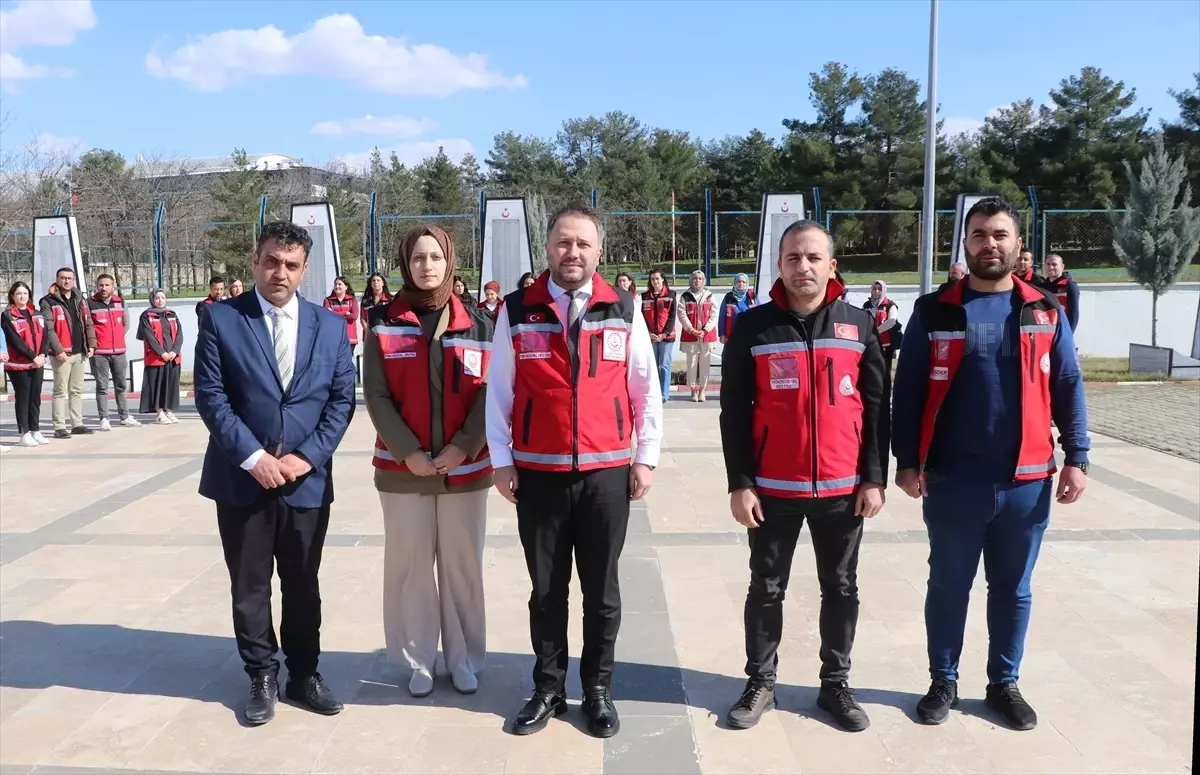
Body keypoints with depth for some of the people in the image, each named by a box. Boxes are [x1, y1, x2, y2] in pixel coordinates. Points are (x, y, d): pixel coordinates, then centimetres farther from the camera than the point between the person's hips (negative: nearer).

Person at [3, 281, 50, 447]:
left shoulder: (37, 314, 13)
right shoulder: (7, 316, -4)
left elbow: (45, 336, 5)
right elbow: (15, 341, -12)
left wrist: (42, 355, -11)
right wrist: (33, 357, -17)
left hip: (38, 364, 5)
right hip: (18, 365, -5)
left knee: (35, 398, 9)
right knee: (23, 398, -1)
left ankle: (35, 431, 16)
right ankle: (24, 433, 2)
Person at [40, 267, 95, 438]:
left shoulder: (81, 300, 15)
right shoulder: (48, 302, -5)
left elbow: (88, 324, 15)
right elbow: (48, 329, -12)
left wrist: (91, 345, 4)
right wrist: (58, 350, -19)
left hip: (80, 353, 6)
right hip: (62, 354, -6)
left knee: (77, 390, 11)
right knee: (60, 391, -4)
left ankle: (77, 424, 18)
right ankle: (60, 427, -1)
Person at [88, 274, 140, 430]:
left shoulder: (120, 302, 8)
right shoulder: (90, 303, -6)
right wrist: (92, 341, -2)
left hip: (119, 351, 4)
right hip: (99, 352, -4)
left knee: (121, 385, 12)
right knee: (102, 387, -3)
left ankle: (124, 416, 20)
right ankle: (104, 419, -1)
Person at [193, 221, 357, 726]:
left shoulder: (330, 325, 4)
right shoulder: (220, 319, -3)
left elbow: (342, 400, 2)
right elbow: (210, 397, -8)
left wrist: (307, 456, -9)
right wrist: (253, 458, -14)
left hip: (307, 480, 2)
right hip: (242, 480, -1)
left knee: (303, 585, 13)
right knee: (250, 587, 9)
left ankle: (304, 674, 28)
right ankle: (262, 677, 26)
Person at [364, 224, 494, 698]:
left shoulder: (476, 322, 3)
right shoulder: (384, 323, 1)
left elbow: (489, 391, -1)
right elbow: (376, 395, -3)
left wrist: (462, 448, -12)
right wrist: (407, 452, -12)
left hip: (466, 467, 0)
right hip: (403, 468, 0)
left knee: (462, 565, 7)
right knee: (410, 565, 6)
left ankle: (464, 659, 22)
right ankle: (417, 660, 21)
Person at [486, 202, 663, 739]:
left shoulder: (623, 310, 1)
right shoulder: (517, 311, 0)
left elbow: (646, 389, 4)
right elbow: (499, 390, 3)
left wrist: (646, 457, 2)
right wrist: (501, 460, 0)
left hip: (606, 473, 0)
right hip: (538, 474, 0)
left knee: (601, 589, 11)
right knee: (547, 589, 11)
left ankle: (598, 689, 27)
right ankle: (548, 689, 27)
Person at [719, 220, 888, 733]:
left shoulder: (859, 325, 3)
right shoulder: (753, 326, -3)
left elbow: (875, 407, 4)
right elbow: (734, 411, -3)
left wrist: (874, 477, -1)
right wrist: (739, 482, -8)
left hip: (843, 488, 2)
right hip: (773, 489, -1)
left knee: (841, 589, 12)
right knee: (766, 589, 10)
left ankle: (835, 684, 28)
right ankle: (760, 683, 24)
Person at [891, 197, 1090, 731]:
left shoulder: (1045, 312, 4)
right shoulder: (934, 312, -1)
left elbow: (1068, 389, 6)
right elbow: (907, 391, -1)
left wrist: (1077, 458, -1)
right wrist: (906, 460, -6)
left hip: (1026, 482, 2)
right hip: (952, 480, -1)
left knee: (1013, 589, 14)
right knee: (948, 586, 11)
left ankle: (1005, 683, 31)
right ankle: (944, 681, 27)